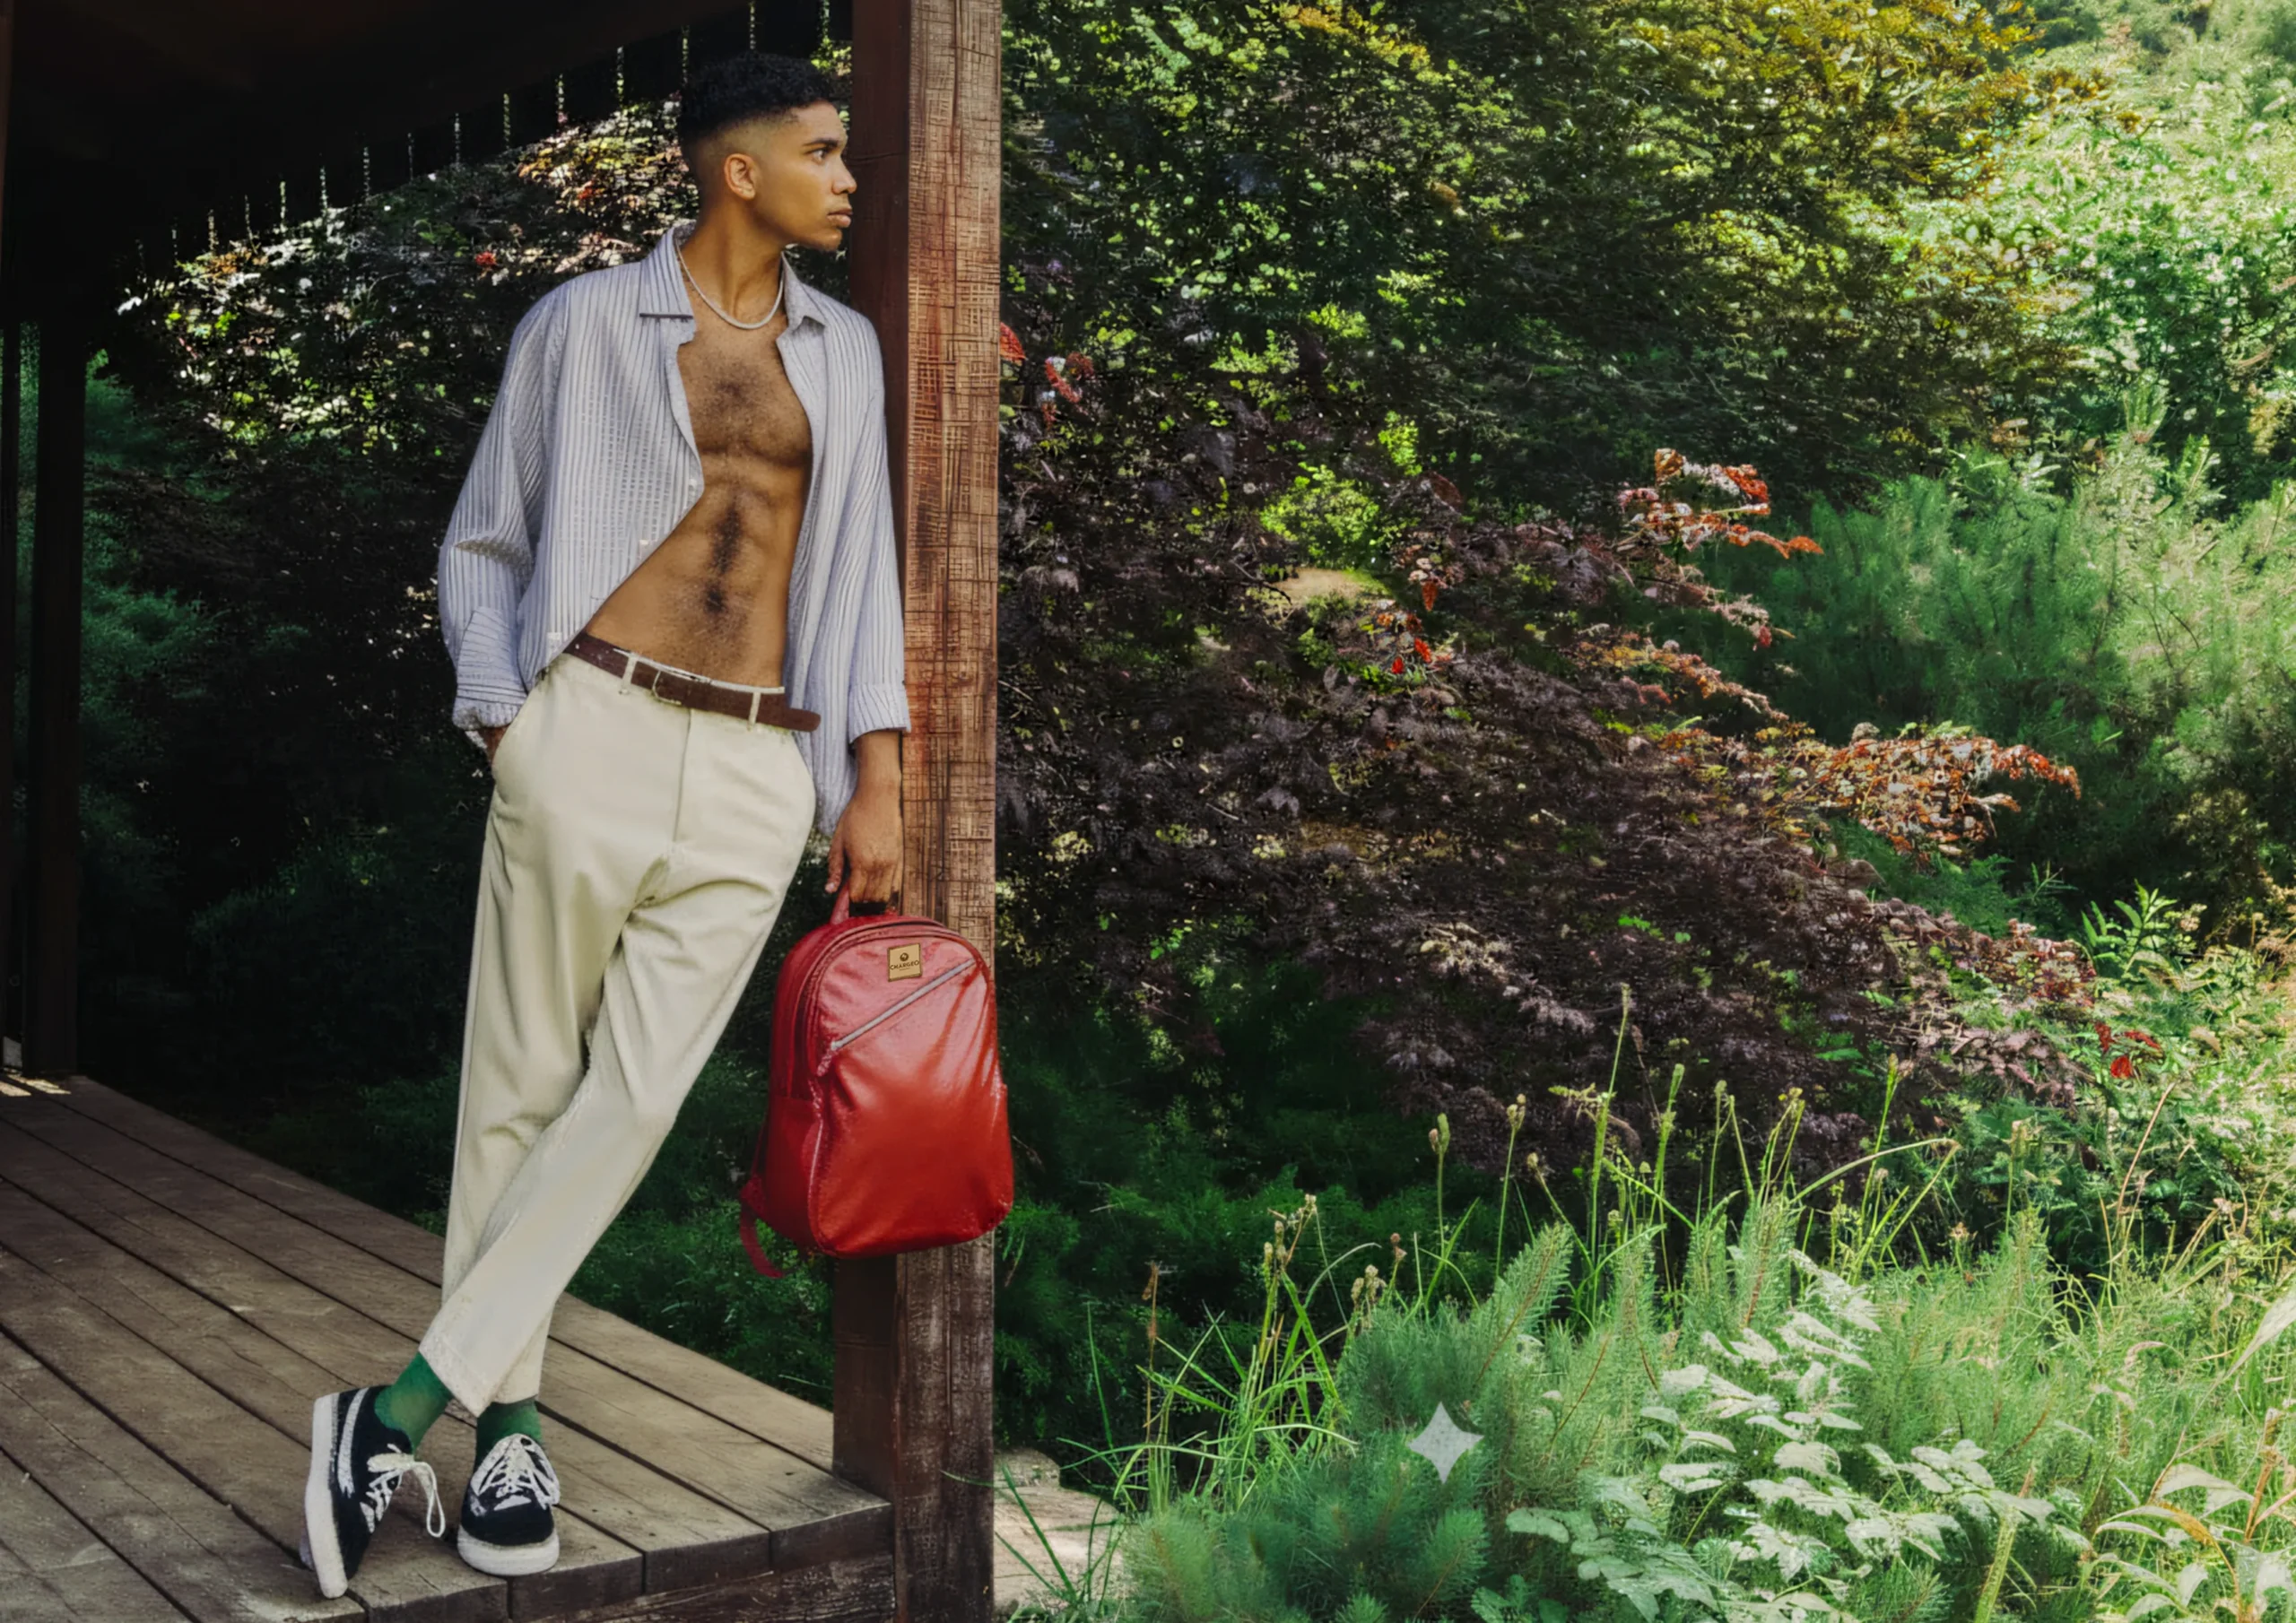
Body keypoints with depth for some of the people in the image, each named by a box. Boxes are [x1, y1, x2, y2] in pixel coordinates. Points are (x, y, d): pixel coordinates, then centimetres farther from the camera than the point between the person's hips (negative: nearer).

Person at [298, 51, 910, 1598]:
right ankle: (508, 1424, 13)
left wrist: (877, 778, 6)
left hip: (760, 776, 2)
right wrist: (501, 716, -3)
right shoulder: (586, 322, 7)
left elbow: (861, 562, 15)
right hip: (597, 732, -2)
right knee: (523, 1088, 1)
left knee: (635, 1097, -6)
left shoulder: (847, 351, 17)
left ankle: (403, 1408, 2)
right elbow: (483, 546, 12)